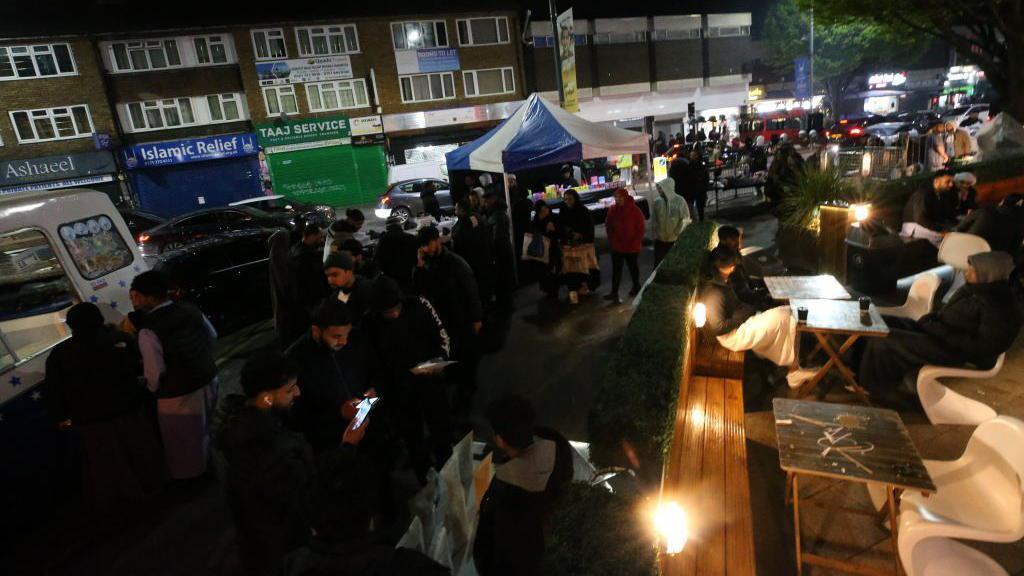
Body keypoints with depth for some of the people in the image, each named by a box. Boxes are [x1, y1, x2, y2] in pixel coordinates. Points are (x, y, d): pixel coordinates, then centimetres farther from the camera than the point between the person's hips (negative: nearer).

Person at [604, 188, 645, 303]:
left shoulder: (635, 210, -12)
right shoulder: (613, 209, -2)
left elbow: (640, 228, -10)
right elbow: (608, 225, 9)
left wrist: (636, 243, -14)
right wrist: (611, 239, 0)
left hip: (632, 246, -2)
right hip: (616, 245, 3)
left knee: (633, 267, 17)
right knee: (616, 269, 0)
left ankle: (636, 286, 37)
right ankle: (614, 292, 1)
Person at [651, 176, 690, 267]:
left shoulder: (679, 201, -12)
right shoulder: (657, 202, -3)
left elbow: (685, 219, -8)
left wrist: (676, 233, -10)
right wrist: (656, 233, -1)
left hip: (675, 240, -2)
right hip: (660, 240, 2)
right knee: (658, 263, 6)